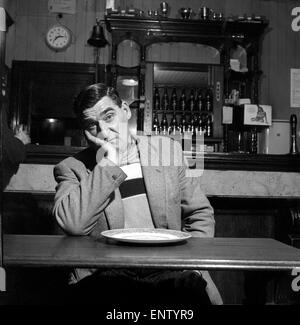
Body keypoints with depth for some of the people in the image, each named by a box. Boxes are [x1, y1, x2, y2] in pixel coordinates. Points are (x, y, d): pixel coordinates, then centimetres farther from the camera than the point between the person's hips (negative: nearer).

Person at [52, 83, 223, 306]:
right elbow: (73, 224, -15)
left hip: (166, 269, 2)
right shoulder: (72, 168, 4)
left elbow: (200, 214, 13)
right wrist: (106, 166, -12)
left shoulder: (168, 149, 10)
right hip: (103, 274, -2)